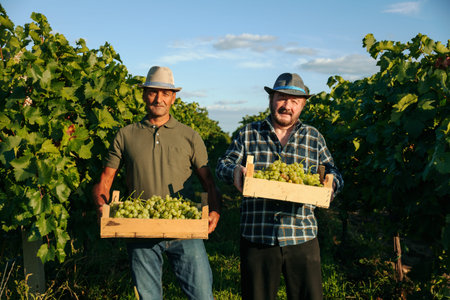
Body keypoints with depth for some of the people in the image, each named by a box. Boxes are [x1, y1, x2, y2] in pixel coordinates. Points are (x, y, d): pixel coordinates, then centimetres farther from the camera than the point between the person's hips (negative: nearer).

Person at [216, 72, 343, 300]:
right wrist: (234, 171, -17)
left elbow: (333, 173, 12)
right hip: (256, 236, 0)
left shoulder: (314, 138, 11)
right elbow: (223, 164, 6)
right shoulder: (248, 134, 8)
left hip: (302, 238, 1)